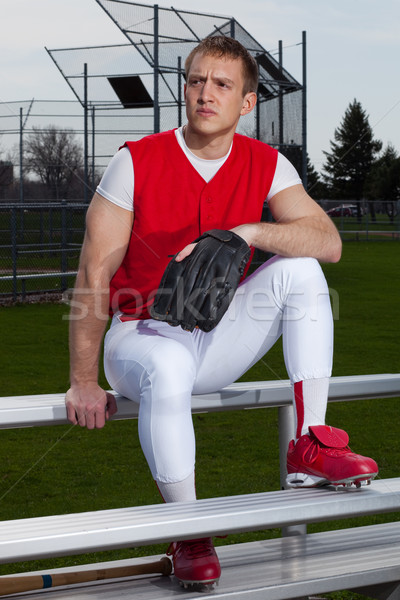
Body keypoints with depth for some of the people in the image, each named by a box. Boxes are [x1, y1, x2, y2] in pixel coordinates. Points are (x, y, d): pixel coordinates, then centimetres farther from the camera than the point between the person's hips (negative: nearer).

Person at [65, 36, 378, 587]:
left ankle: (308, 448, -20)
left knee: (299, 269, -17)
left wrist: (248, 233, -33)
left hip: (218, 339, 4)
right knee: (167, 368, -38)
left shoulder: (266, 165, -3)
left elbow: (328, 242, -16)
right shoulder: (137, 162, -12)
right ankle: (189, 535, -22)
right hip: (143, 334, -3)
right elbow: (94, 274, -12)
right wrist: (84, 384, -14)